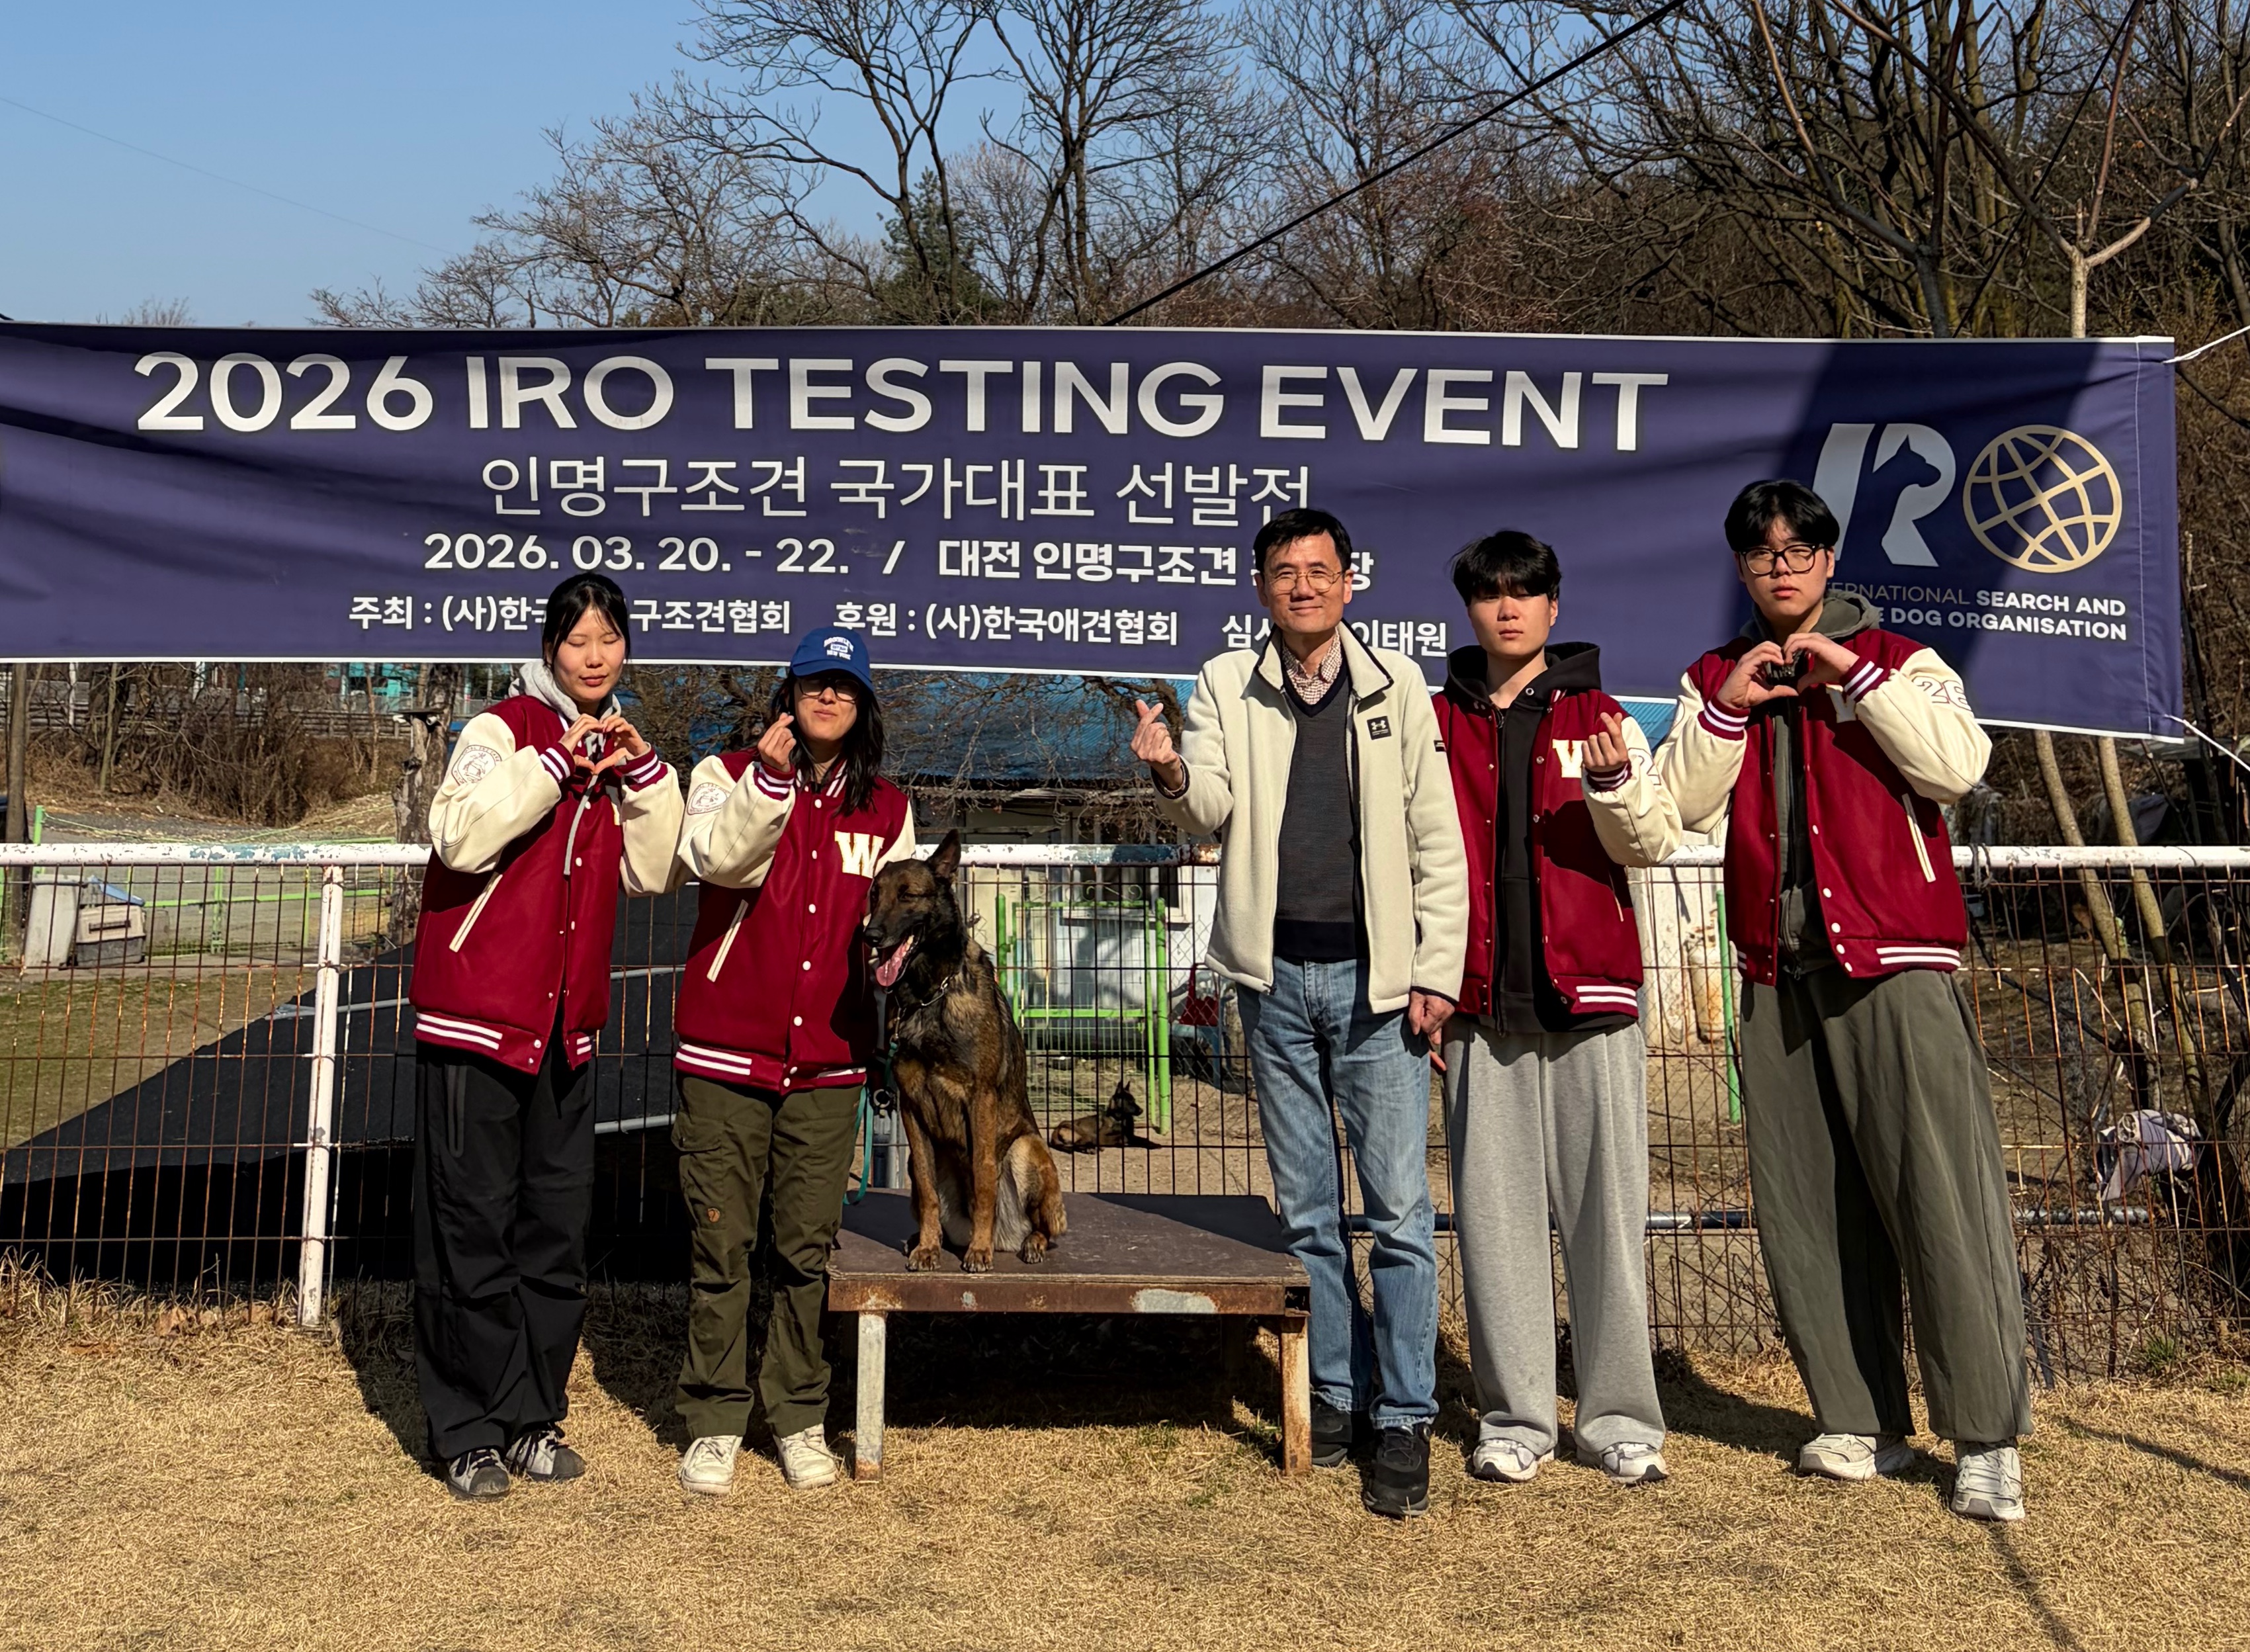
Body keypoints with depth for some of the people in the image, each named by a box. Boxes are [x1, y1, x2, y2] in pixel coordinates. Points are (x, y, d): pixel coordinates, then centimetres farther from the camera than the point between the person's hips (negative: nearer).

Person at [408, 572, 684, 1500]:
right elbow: (462, 836, -22)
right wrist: (556, 761, -22)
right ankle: (469, 1432, 8)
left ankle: (534, 1419, 20)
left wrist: (644, 773, -4)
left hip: (567, 1021, 6)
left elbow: (650, 871, 8)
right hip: (478, 1009, -6)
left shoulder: (616, 745, 14)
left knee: (558, 1224, 9)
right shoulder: (502, 729, -6)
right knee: (473, 1223, -2)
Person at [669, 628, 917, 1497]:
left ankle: (800, 1417, 19)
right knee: (721, 1246, 1)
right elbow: (721, 860, -16)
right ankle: (714, 1423, 12)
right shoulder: (727, 774, 3)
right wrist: (769, 779, -26)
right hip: (726, 1051, -2)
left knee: (808, 1248, 7)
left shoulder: (888, 809, 11)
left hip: (829, 1062, 2)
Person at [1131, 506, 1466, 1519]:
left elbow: (1437, 839, 3)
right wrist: (1172, 777, -27)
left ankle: (1404, 1420, 3)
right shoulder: (1226, 686, 8)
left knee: (1398, 1204, -5)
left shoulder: (1398, 687, 5)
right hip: (1275, 976, 2)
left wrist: (1436, 970, -3)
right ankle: (1335, 1394, 22)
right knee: (1305, 1207, 10)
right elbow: (1208, 813, -4)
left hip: (1376, 976, -2)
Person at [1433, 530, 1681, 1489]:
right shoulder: (1437, 725, 12)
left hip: (1588, 992, -1)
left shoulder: (1599, 718, 10)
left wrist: (1614, 784, -18)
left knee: (1606, 1205, -1)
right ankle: (1515, 1417, 9)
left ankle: (1618, 1417, 7)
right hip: (1482, 1006, 1)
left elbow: (1654, 842, 2)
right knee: (1494, 1212, 1)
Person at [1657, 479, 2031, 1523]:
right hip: (1778, 970, 4)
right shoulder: (1715, 678, 17)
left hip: (1895, 964, -4)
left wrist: (1856, 677, -11)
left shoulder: (1897, 662, 7)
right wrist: (1726, 707, -6)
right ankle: (1860, 1424, 14)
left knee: (1940, 1193, -9)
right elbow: (1681, 802, 4)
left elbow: (1956, 766, -10)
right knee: (1807, 1208, 4)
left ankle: (1987, 1438, -2)